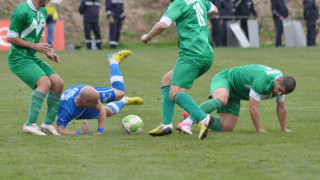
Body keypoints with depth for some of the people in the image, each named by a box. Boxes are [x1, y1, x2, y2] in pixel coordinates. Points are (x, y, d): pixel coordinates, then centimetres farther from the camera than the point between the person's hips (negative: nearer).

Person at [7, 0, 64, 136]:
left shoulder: (43, 11, 13)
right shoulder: (22, 11, -17)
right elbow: (10, 37, -15)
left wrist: (48, 52, 7)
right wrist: (35, 46, -16)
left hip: (32, 58, 9)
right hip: (19, 58, -9)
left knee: (58, 83, -2)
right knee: (45, 83, -26)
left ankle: (48, 123, 6)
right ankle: (30, 124, -24)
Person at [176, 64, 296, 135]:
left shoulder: (281, 86, -9)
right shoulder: (261, 81, -36)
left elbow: (281, 107, 9)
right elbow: (252, 108, -31)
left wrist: (284, 129, 14)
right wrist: (260, 130, -23)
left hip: (235, 95, 9)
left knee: (226, 127, -5)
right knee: (221, 100, -44)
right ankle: (187, 122, -51)